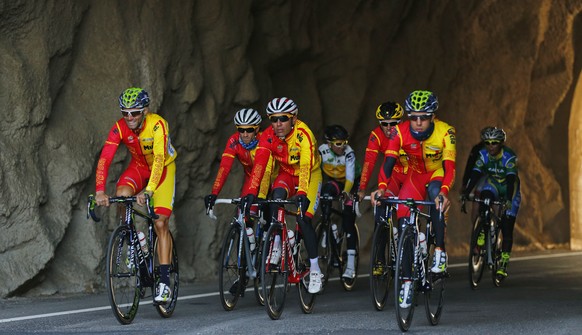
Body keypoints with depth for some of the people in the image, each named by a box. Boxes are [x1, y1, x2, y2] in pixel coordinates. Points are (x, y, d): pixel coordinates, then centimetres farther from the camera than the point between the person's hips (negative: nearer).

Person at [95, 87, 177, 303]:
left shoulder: (157, 125, -32)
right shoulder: (119, 128, -22)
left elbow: (159, 159, -43)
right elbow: (104, 159, -29)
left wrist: (148, 190, -56)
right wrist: (100, 192, -43)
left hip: (163, 169, -3)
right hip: (139, 167, 3)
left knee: (161, 223, -12)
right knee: (122, 194, -30)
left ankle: (164, 281, -9)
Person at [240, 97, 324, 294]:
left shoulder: (303, 135, -31)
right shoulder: (268, 136, -20)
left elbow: (305, 167, -41)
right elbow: (259, 164, -29)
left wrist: (302, 193, -55)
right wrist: (251, 192, -41)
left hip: (310, 175, -3)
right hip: (286, 173, 3)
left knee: (303, 218, -18)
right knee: (277, 195, -30)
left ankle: (315, 270, -7)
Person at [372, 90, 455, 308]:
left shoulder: (445, 132, -26)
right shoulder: (401, 132, -22)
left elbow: (449, 167, -34)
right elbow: (389, 161, -30)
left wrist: (444, 192, -52)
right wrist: (381, 187, -48)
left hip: (438, 174, -2)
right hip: (415, 174, 2)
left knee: (436, 195, -37)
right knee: (404, 223, -14)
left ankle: (440, 251, -24)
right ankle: (407, 282, -5)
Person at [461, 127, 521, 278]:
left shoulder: (509, 157, -28)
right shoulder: (483, 155, -18)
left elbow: (511, 179, -39)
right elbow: (475, 175, -26)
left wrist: (508, 200, -53)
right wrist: (465, 193, -41)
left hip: (509, 188, -3)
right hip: (493, 184, 3)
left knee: (507, 228, -11)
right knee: (485, 196, -35)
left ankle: (503, 264, -7)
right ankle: (483, 231, -25)